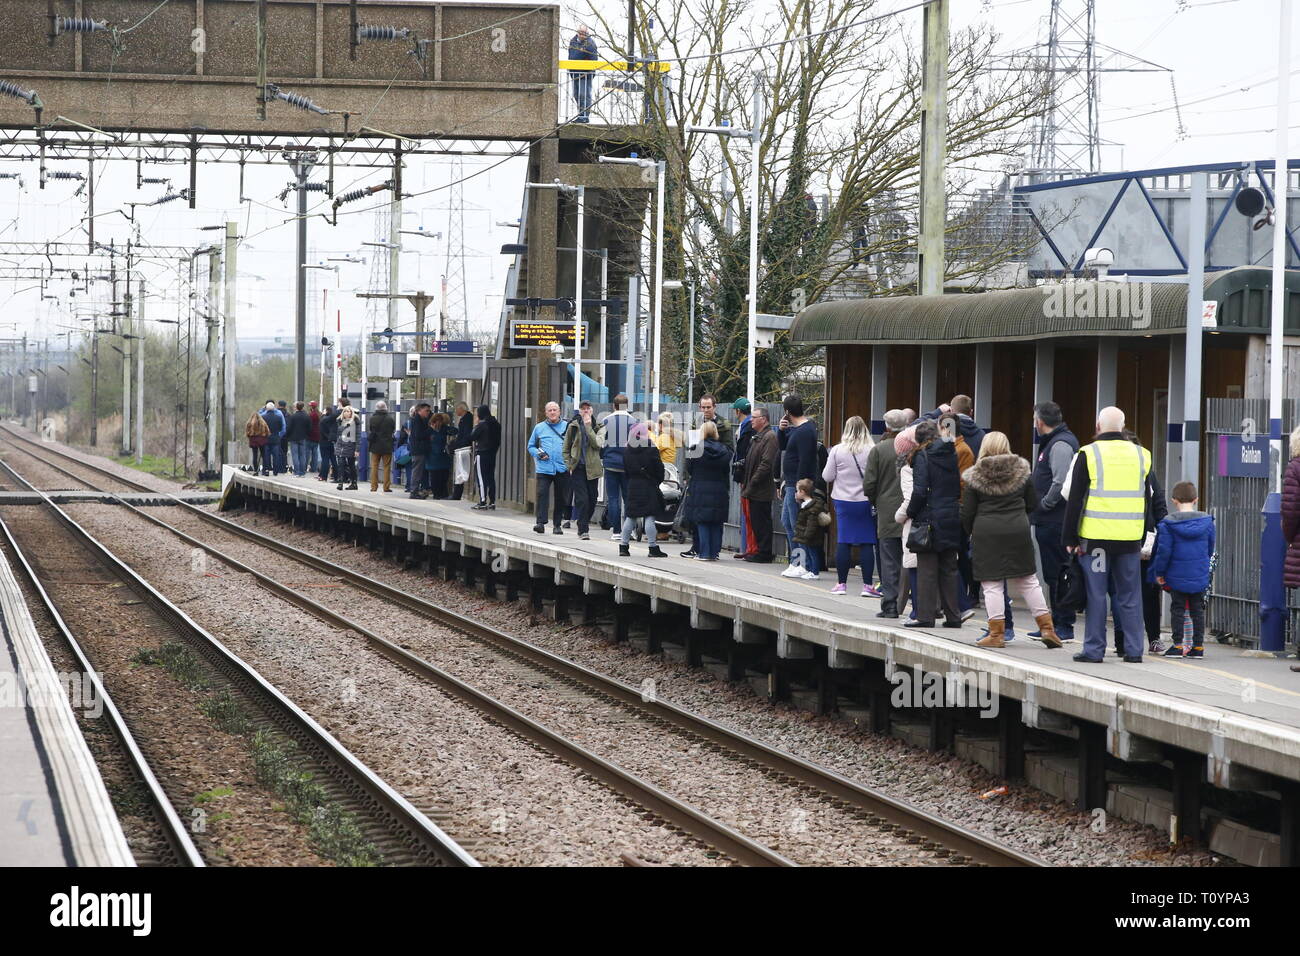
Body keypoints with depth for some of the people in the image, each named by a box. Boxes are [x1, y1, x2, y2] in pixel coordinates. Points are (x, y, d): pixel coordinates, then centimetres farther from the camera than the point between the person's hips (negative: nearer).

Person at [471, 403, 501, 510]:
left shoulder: (481, 424, -14)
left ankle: (483, 502, -7)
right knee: (491, 478, 10)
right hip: (492, 454, 7)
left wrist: (475, 425, 1)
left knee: (481, 478, -4)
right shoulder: (496, 424, 8)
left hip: (481, 454, -7)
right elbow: (499, 439, 12)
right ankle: (492, 502, 10)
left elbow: (472, 436, -10)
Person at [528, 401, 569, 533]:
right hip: (544, 468, 0)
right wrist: (538, 454, -3)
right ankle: (540, 522, -17)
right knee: (542, 493, -15)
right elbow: (531, 446, 17)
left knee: (561, 498, 5)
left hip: (562, 468, 0)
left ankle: (557, 525, 16)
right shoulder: (539, 427, 11)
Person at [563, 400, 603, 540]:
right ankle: (583, 530, -10)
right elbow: (566, 449, 11)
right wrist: (569, 465, 0)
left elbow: (597, 444, -13)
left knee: (592, 498, 7)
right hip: (578, 468, -1)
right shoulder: (573, 426, 6)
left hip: (592, 468, 1)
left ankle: (585, 522, 29)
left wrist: (588, 426, -14)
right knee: (581, 498, -11)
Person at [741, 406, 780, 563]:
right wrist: (745, 482, 15)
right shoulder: (756, 437, 19)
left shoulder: (770, 437, -12)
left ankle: (764, 554, -2)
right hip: (754, 491, 10)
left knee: (761, 523, -6)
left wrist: (752, 484, -18)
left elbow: (766, 464, -19)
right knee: (755, 521, 11)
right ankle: (759, 551, 16)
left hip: (761, 491, -10)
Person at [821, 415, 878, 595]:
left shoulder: (837, 450, -4)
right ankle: (867, 585, 0)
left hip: (843, 501, 1)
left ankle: (841, 583, 10)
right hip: (865, 503, -1)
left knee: (843, 542, 7)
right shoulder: (872, 451, -8)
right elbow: (876, 477, -8)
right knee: (867, 543, 2)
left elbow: (827, 476, 1)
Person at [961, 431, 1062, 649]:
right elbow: (1032, 504, 10)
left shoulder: (974, 477, -3)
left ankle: (996, 633, 0)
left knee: (992, 585, 1)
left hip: (987, 533, -3)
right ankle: (1047, 628, 10)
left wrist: (971, 533, 16)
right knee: (1028, 582, 10)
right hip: (1018, 532, 3)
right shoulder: (1020, 471, 4)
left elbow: (967, 514, -2)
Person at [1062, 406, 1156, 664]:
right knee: (1130, 595, 8)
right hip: (1130, 537, 3)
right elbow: (1147, 500, 15)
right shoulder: (1141, 455, 9)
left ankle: (1094, 649, 3)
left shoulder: (1088, 454, -3)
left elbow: (1075, 500, -3)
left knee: (1096, 594, 2)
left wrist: (1070, 538, 3)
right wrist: (1143, 538, 21)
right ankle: (1134, 650, 8)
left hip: (1096, 536, -3)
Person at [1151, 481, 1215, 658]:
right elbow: (1210, 549, 9)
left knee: (1177, 609, 7)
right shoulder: (1207, 522, 0)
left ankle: (1178, 645, 5)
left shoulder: (1168, 524, -11)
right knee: (1197, 609, 11)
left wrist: (1159, 572, -1)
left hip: (1177, 576, -3)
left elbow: (1164, 551, -11)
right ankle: (1198, 645, 11)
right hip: (1200, 576, 3)